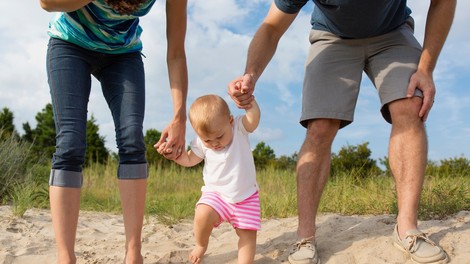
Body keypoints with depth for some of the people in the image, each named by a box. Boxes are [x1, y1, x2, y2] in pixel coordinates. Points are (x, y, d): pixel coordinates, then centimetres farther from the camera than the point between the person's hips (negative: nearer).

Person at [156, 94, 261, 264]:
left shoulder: (240, 128, -12)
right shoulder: (201, 143, -7)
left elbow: (254, 118, -32)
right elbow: (189, 160, 9)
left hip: (246, 196, 0)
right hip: (216, 193, 0)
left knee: (248, 232, -5)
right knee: (202, 215, -25)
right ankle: (201, 245, 3)